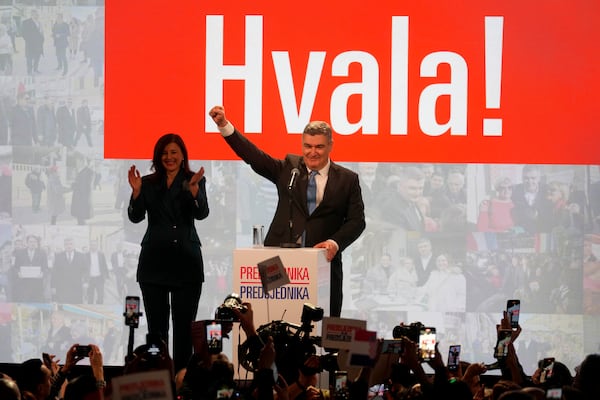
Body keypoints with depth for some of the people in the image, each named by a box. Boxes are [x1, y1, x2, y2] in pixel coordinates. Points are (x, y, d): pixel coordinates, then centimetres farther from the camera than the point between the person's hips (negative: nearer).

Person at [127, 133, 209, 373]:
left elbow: (201, 213, -9)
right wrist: (136, 192, -18)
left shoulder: (195, 181, 4)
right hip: (154, 261, 1)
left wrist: (193, 189, -27)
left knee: (184, 326, -2)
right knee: (156, 326, 2)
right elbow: (136, 217, -1)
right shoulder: (148, 183, 8)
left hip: (186, 261, -1)